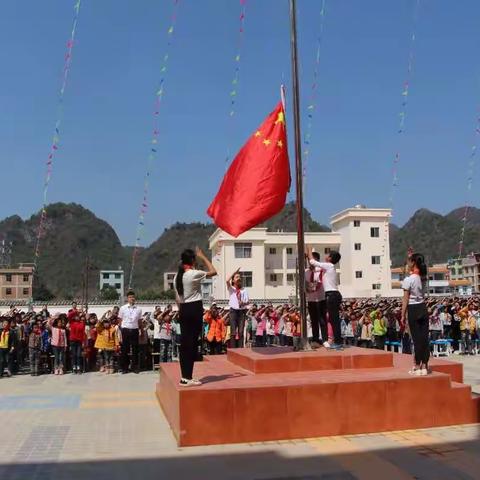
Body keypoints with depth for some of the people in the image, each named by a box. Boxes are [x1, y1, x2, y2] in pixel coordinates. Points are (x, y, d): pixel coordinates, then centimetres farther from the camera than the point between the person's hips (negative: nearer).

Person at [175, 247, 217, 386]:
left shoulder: (177, 276, 10)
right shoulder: (194, 274, -13)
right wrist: (203, 257, 3)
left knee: (184, 342, 9)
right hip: (195, 309, -7)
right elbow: (213, 272, -5)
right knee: (192, 343, -3)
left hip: (183, 309, 8)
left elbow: (177, 298, 12)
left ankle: (184, 377, 14)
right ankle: (187, 378, 0)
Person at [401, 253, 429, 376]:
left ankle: (417, 367, 4)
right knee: (424, 337, 6)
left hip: (413, 310, -6)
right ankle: (424, 366, 11)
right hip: (423, 308, 6)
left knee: (417, 338, -2)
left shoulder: (408, 280, -14)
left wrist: (403, 315, -5)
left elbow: (405, 300, -12)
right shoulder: (424, 278, 4)